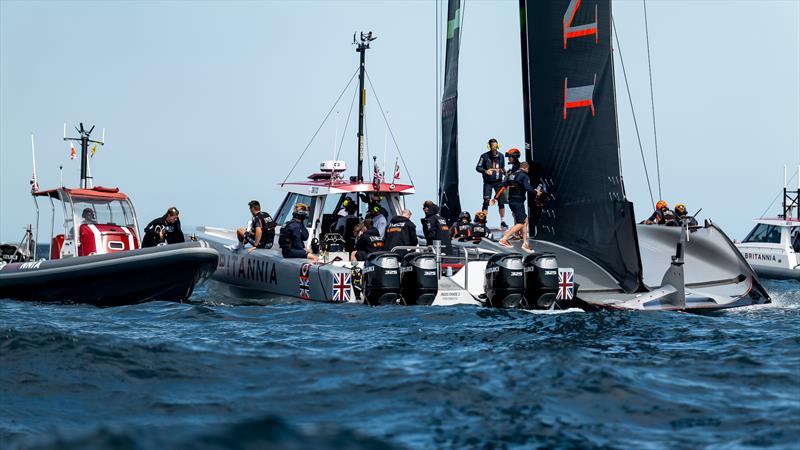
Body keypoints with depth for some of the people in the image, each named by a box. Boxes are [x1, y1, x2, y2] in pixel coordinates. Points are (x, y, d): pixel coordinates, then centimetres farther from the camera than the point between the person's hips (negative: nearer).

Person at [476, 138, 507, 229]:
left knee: (501, 201, 3)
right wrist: (485, 171, -22)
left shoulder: (500, 156, 5)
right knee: (486, 202, -8)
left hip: (498, 182, 3)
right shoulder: (485, 156, -6)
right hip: (488, 183, -3)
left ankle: (502, 222, 14)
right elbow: (478, 167, -5)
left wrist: (504, 171, -4)